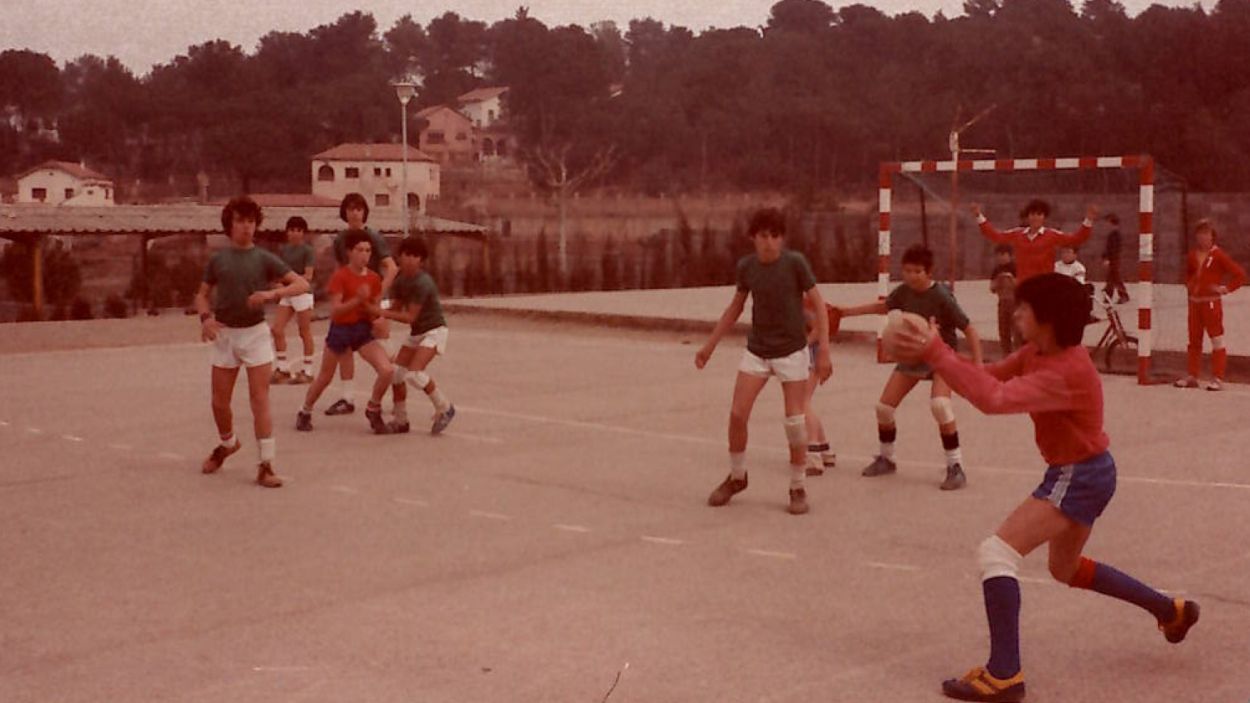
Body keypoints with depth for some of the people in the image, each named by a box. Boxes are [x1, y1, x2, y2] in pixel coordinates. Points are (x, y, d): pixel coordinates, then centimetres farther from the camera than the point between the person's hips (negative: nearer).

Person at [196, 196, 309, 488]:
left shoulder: (264, 259, -1)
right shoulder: (218, 260, 5)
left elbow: (302, 284, -7)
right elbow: (202, 295, 13)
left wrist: (272, 293, -24)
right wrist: (205, 317, -8)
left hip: (255, 332, -3)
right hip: (225, 334, 3)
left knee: (260, 400, -8)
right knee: (219, 401, 9)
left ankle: (266, 466, -6)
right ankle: (227, 444, 38)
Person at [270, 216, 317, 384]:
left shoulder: (307, 250, -7)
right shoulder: (283, 249, 10)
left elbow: (308, 276, -13)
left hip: (303, 293, -6)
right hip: (287, 294, 6)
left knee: (305, 333, 1)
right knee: (277, 329, -1)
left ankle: (306, 371, 9)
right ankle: (282, 368, 10)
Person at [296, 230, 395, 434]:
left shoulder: (374, 279, -1)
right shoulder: (340, 276, -15)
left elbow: (377, 312, 3)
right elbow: (334, 311, -19)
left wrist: (365, 303, -18)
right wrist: (357, 299, -31)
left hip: (363, 330, 4)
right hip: (340, 330, -3)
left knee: (387, 370, -15)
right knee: (324, 378, 11)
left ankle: (373, 411, 8)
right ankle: (305, 413, 34)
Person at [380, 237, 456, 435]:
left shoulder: (422, 282, -22)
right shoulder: (400, 281, 2)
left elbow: (410, 316, -23)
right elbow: (396, 308, 5)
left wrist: (382, 313, -26)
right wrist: (380, 315, -14)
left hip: (434, 331, -8)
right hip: (416, 333, 8)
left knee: (414, 372, -22)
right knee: (396, 372, -1)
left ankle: (444, 408, -3)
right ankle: (401, 420, 12)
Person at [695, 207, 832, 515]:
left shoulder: (795, 263, -13)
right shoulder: (746, 266, -2)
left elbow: (819, 306, -9)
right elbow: (735, 308, 12)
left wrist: (824, 351, -16)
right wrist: (709, 346, 14)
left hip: (791, 351, -3)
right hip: (756, 351, 3)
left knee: (794, 421, -5)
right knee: (737, 414, -4)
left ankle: (798, 487, 12)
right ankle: (736, 477, 18)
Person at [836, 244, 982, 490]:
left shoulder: (942, 297, -24)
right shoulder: (904, 292, -8)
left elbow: (970, 330, -20)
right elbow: (883, 306, 14)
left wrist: (978, 366, -28)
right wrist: (848, 311, 17)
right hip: (912, 356, 6)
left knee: (939, 405, -31)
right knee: (884, 407, 2)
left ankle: (956, 467, -18)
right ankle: (886, 459, 27)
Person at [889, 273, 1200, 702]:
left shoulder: (1065, 372, -29)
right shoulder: (1038, 353, 0)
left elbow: (994, 399, -41)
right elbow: (990, 376, -2)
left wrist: (937, 354, -41)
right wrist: (932, 355, -19)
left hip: (1078, 478, -11)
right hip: (1081, 474, 11)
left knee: (995, 554, -19)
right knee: (1066, 569, 29)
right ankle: (1171, 611, 43)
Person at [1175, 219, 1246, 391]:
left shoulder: (1218, 255, -8)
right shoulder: (1192, 256, 9)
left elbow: (1240, 274, -10)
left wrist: (1225, 288, -14)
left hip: (1212, 302, -7)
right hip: (1194, 302, 7)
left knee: (1217, 340, -3)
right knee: (1194, 340, 12)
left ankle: (1218, 379, -3)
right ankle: (1192, 376, 19)